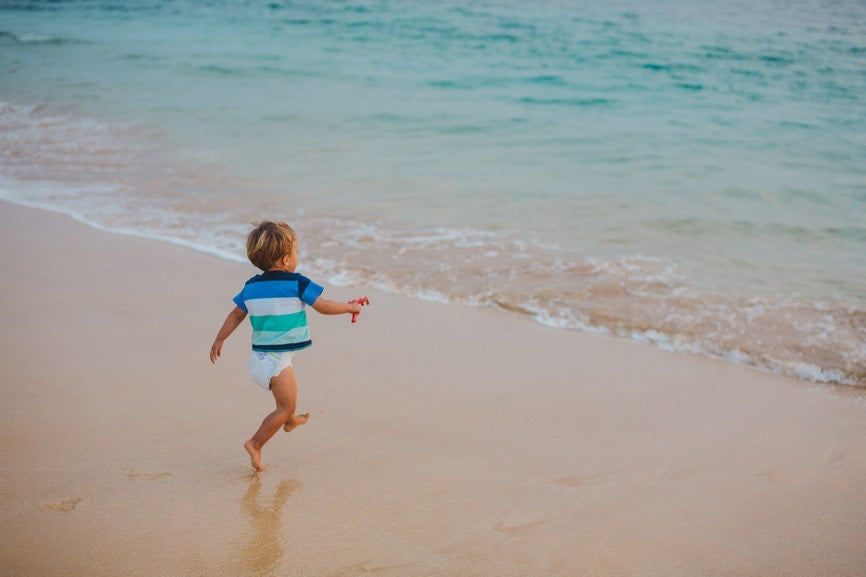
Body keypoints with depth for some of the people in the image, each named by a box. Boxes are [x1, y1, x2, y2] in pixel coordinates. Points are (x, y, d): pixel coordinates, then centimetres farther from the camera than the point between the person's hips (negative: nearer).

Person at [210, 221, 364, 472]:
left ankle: (290, 420, 53)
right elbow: (324, 306, -6)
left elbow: (236, 314, 13)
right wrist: (350, 307, 10)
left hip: (258, 358, 8)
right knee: (286, 405, 3)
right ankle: (255, 444, -1)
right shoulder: (297, 284, -12)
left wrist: (219, 340, 25)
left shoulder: (251, 286, 6)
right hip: (277, 361, -8)